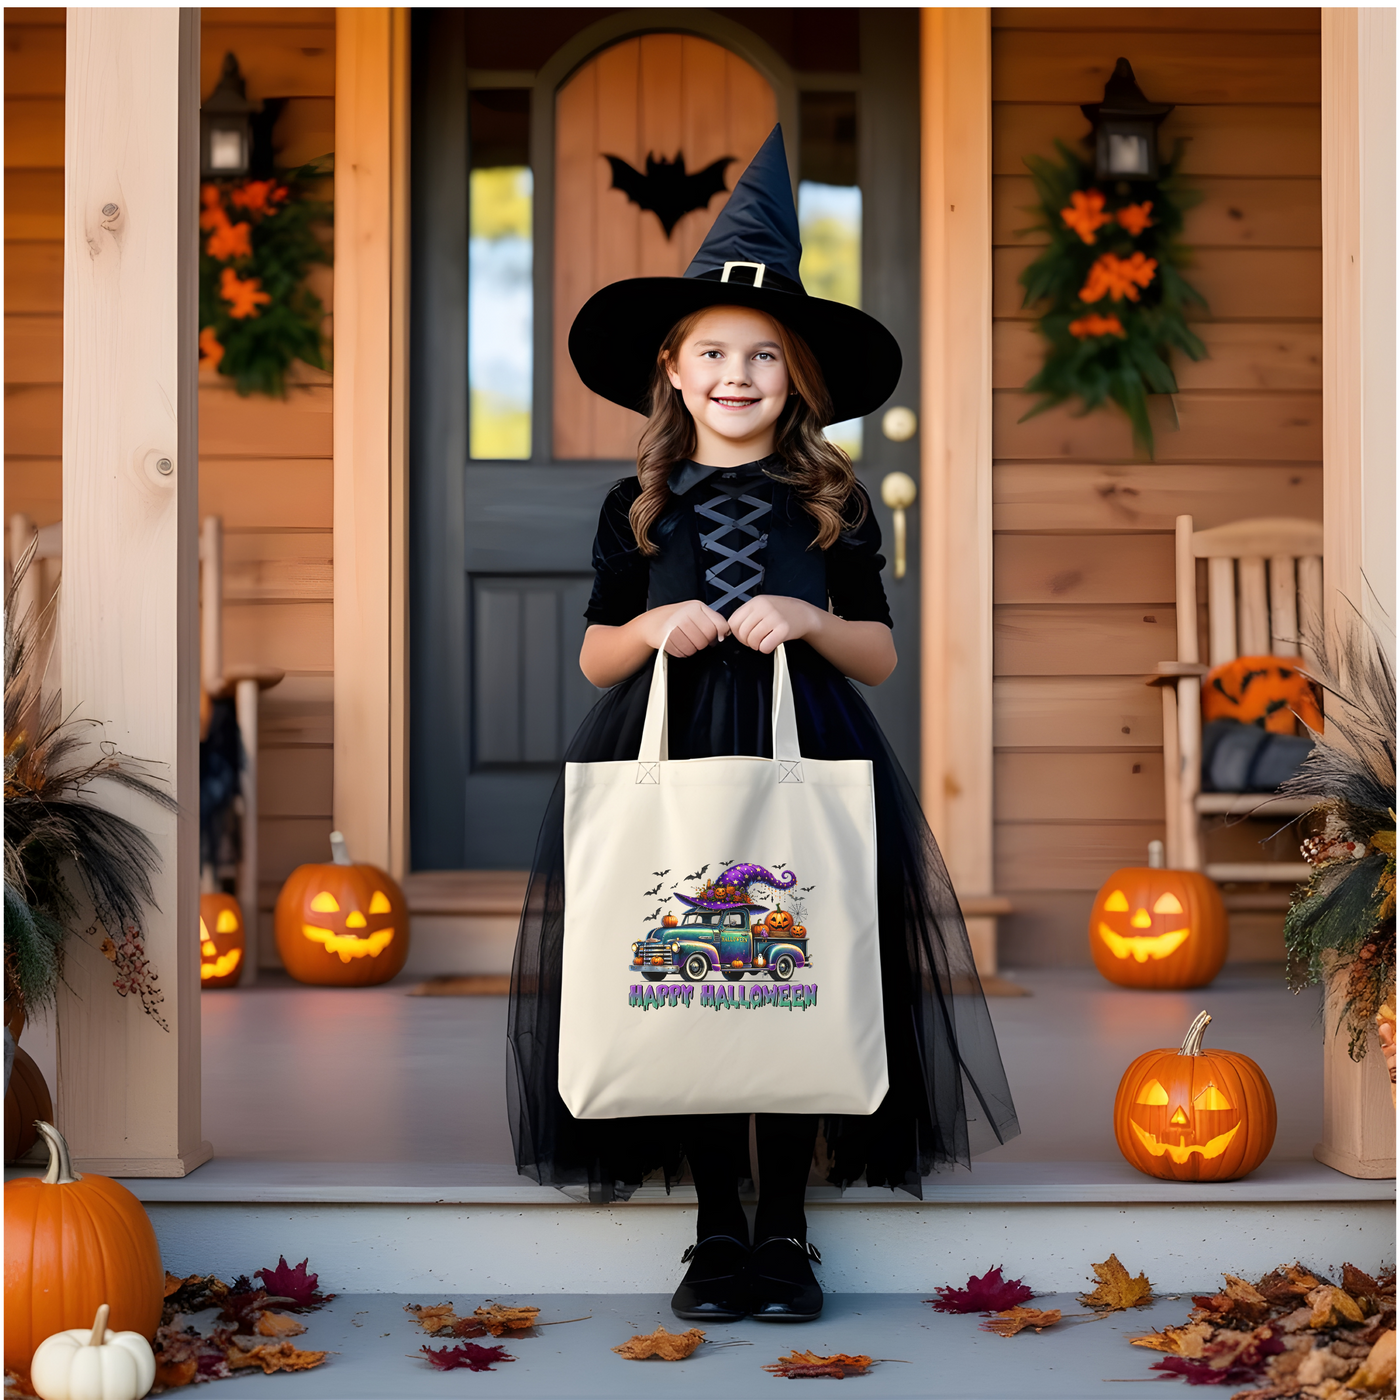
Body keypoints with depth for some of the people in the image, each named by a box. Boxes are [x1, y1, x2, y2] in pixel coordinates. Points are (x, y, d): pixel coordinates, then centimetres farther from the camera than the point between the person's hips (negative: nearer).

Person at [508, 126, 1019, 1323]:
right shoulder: (636, 506, 7)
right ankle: (717, 1230, 15)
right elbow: (594, 655, 11)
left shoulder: (834, 504, 5)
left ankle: (786, 1231, 12)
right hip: (668, 764, 1)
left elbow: (881, 652, 7)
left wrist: (807, 622, -11)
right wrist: (650, 629, -10)